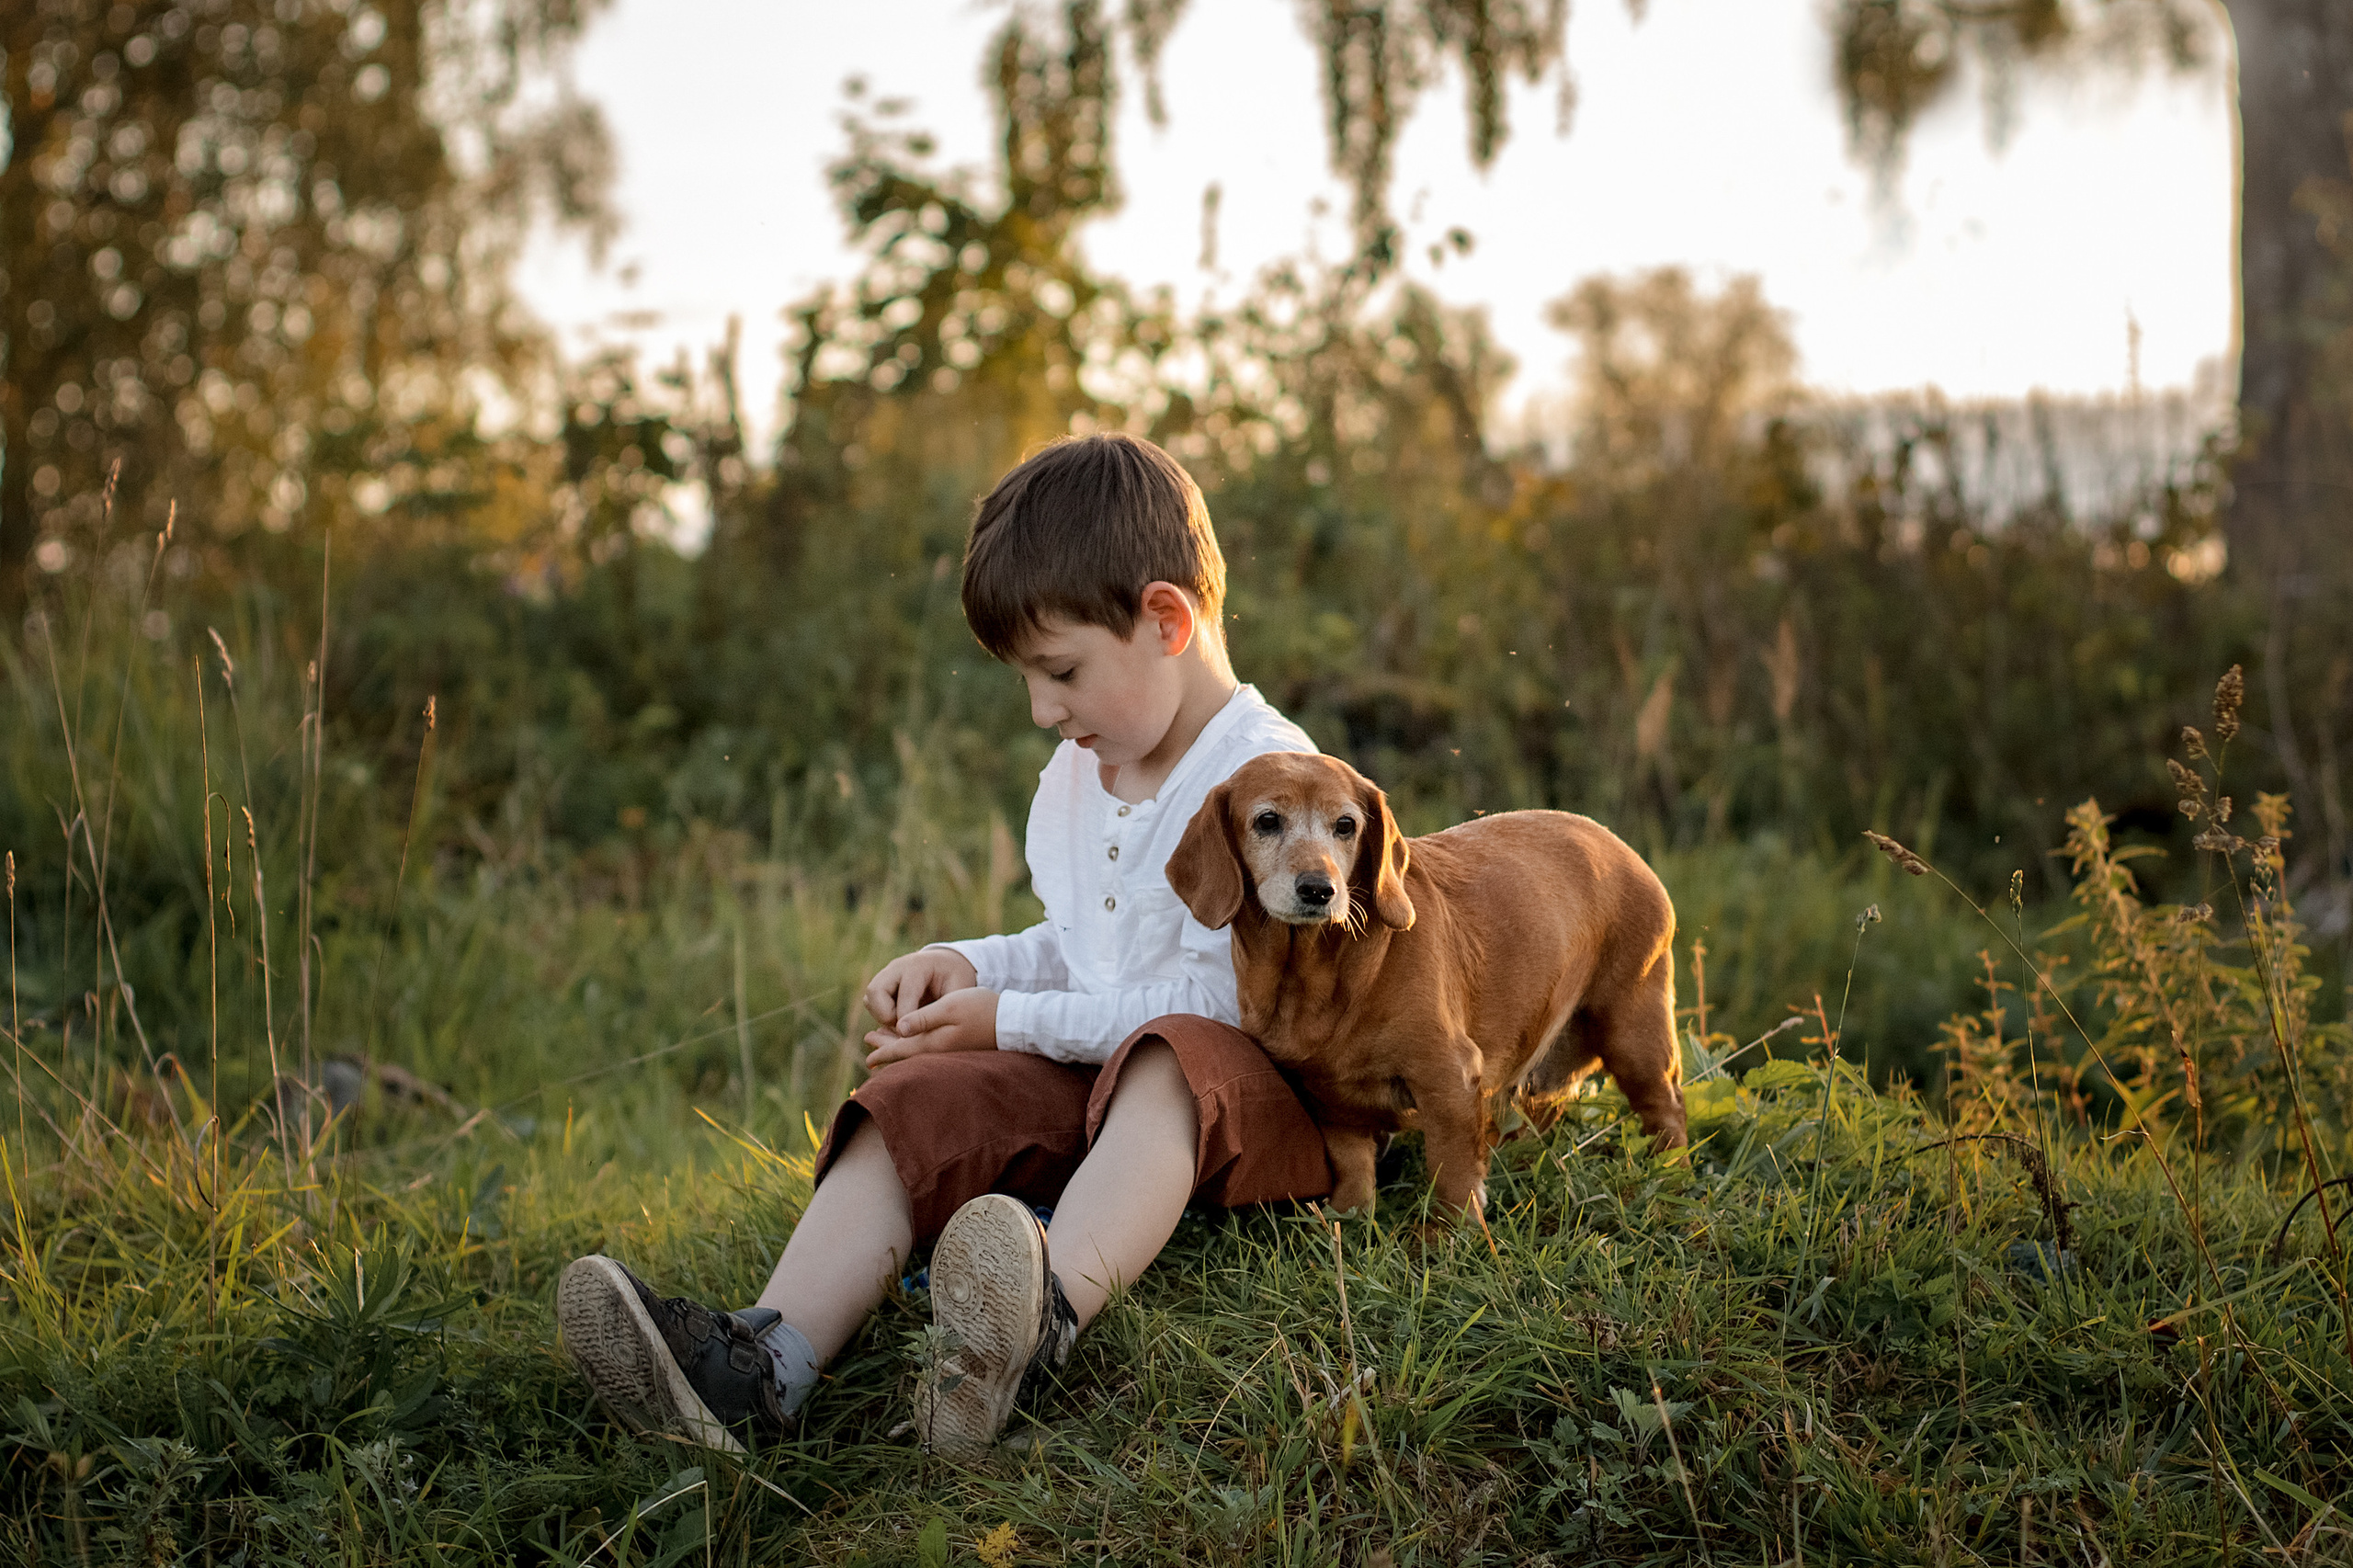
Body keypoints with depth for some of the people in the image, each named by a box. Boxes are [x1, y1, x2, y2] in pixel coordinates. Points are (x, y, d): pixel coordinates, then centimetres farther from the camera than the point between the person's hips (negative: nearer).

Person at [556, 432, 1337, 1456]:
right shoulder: (1075, 777, 18)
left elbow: (1218, 1001, -18)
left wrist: (1014, 1021, -13)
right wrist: (972, 965, 9)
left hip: (1256, 1100, -7)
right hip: (1088, 1083, 7)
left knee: (1164, 1060, -39)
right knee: (920, 1100, -17)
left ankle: (1049, 1318, -68)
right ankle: (765, 1362, -40)